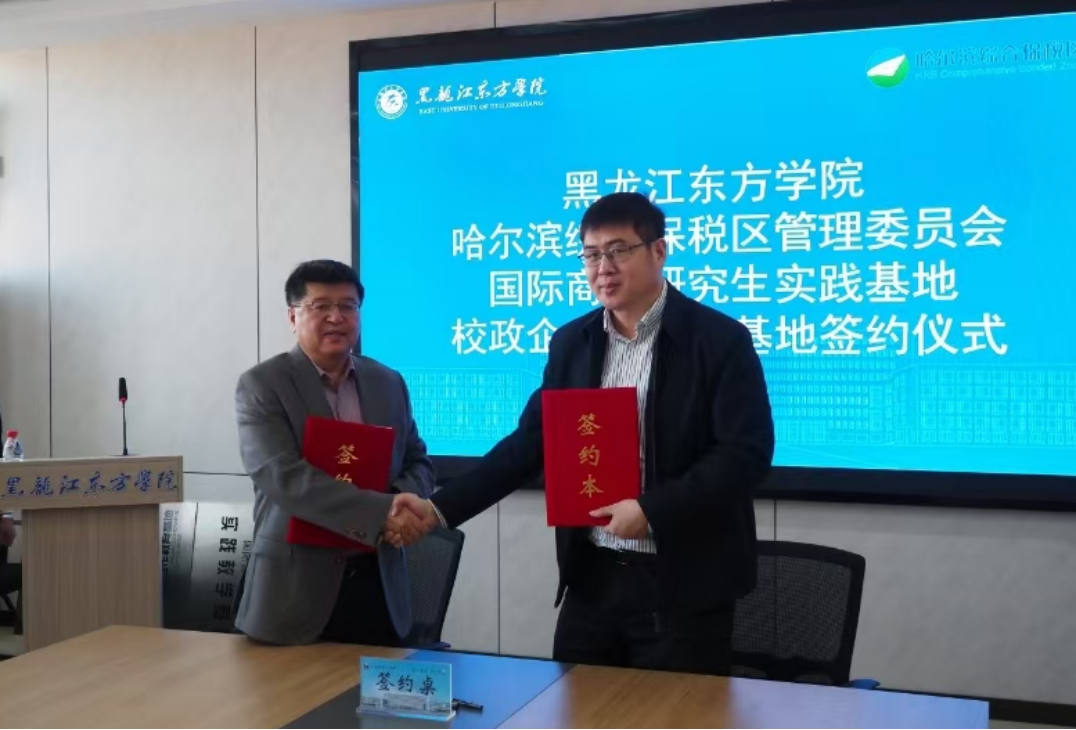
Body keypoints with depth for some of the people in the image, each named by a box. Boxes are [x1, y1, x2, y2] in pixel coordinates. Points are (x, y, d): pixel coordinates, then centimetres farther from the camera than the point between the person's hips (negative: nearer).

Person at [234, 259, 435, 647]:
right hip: (296, 589, -4)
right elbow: (284, 476, -18)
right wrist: (382, 511, -27)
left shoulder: (389, 383, 10)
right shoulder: (261, 385, -6)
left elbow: (418, 463, 15)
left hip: (377, 584, 4)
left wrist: (404, 499, -10)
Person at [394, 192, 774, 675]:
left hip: (684, 583, -4)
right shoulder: (570, 343, 7)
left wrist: (653, 511, -23)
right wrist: (440, 508, -2)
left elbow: (746, 453, -14)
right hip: (592, 577, 5)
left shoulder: (721, 340, -8)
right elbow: (530, 442, 7)